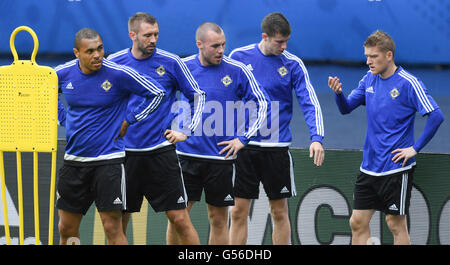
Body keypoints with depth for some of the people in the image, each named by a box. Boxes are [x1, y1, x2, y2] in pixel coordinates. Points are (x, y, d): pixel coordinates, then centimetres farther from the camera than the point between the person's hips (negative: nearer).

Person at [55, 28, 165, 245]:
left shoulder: (119, 74, -12)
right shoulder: (63, 73, 0)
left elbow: (156, 93, -4)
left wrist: (128, 120, -4)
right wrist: (63, 119, 12)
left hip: (109, 160, -4)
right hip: (74, 159, 4)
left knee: (113, 229, -8)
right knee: (67, 228, 9)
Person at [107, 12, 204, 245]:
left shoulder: (170, 62, -2)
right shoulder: (113, 62, 1)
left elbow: (197, 96, 7)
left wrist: (186, 131, 0)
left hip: (161, 151, -2)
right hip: (125, 153, 2)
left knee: (180, 219, -5)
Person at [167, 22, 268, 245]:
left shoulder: (237, 71, -3)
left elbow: (260, 105, 4)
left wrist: (242, 139, -3)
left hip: (221, 157, 0)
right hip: (186, 153, 0)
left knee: (218, 219, 6)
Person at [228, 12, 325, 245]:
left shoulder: (293, 65, -1)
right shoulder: (239, 57, 0)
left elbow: (310, 103, -5)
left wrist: (316, 138, -20)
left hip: (276, 147, 0)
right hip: (243, 146, 0)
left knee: (280, 212, 5)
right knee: (239, 212, 0)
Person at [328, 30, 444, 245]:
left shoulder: (408, 83, -13)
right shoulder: (369, 79, 7)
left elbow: (436, 116, -17)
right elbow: (346, 108, 9)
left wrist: (415, 148, -16)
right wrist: (338, 92, -12)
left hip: (396, 168, -7)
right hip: (369, 168, 7)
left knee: (396, 224, 0)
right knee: (358, 223, 5)